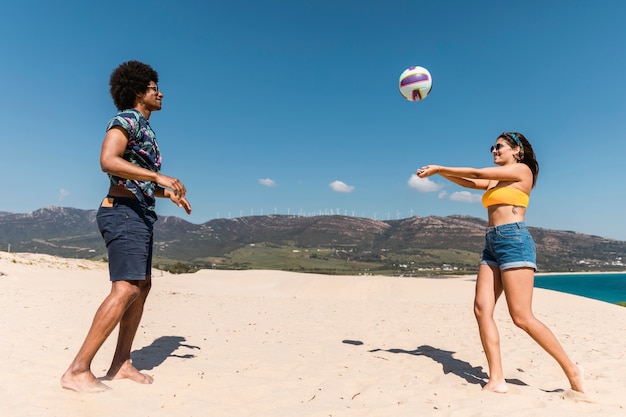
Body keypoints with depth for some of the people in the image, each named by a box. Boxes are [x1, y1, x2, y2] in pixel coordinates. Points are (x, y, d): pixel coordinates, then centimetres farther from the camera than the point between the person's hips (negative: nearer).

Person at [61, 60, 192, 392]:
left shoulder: (144, 129, 23)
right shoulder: (126, 120, -5)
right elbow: (108, 161, -23)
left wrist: (170, 194, 17)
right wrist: (159, 176, -27)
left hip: (139, 215, 10)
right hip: (124, 212, -10)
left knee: (142, 287, 9)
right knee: (126, 289, -17)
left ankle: (121, 364, 14)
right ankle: (78, 370, -12)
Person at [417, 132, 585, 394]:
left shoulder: (522, 170, 1)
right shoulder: (496, 180, 24)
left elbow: (477, 173, -3)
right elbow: (470, 183, 17)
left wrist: (439, 167, 2)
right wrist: (440, 172, 5)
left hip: (514, 241, -8)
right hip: (492, 245, 8)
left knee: (522, 317, -11)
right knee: (482, 310, -6)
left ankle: (571, 370, 6)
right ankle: (496, 380, -4)